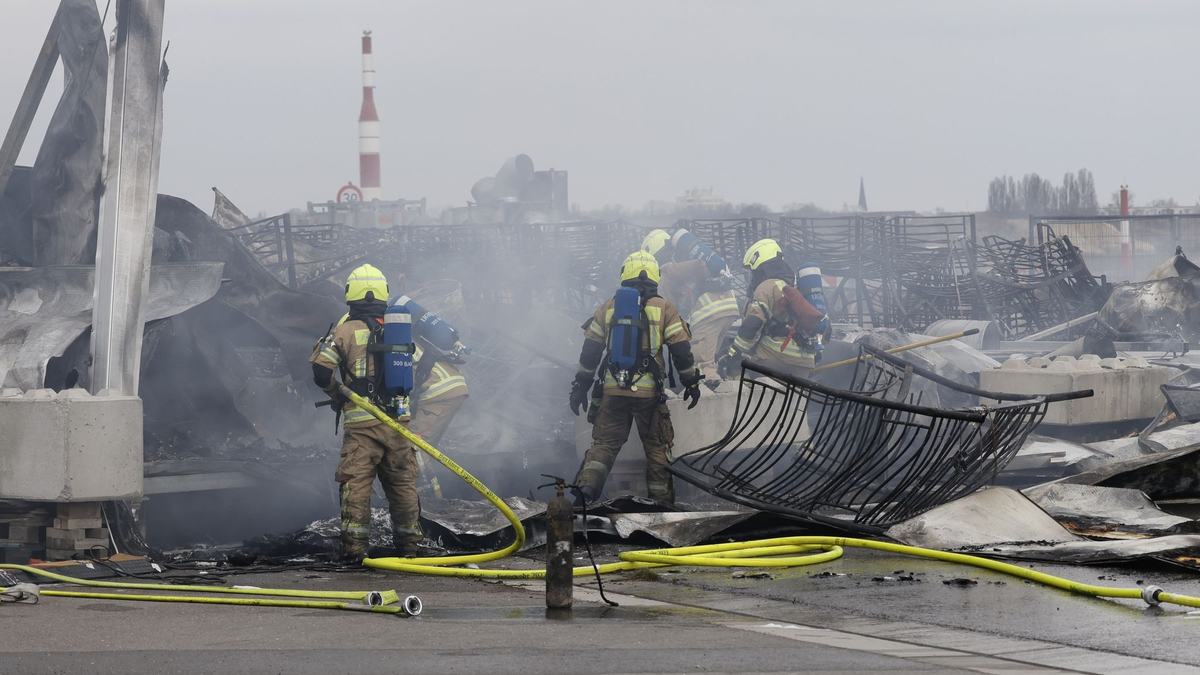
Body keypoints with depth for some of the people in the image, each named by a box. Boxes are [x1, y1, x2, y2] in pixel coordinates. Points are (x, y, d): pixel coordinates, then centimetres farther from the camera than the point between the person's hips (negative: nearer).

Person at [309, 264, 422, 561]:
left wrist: (336, 394, 8)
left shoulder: (347, 329, -5)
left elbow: (321, 370, -10)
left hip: (362, 422, -4)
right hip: (398, 420, 4)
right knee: (402, 482, 13)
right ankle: (408, 543, 17)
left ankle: (355, 545, -6)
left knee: (356, 482, 0)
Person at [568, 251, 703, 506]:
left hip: (613, 391, 2)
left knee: (604, 444, 8)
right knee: (656, 447, 10)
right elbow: (681, 351, 0)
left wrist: (581, 386, 16)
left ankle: (585, 488, -13)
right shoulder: (663, 308, 1)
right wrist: (691, 383, 10)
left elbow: (590, 351, 10)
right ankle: (662, 502, 11)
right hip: (649, 393, -2)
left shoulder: (608, 308, 9)